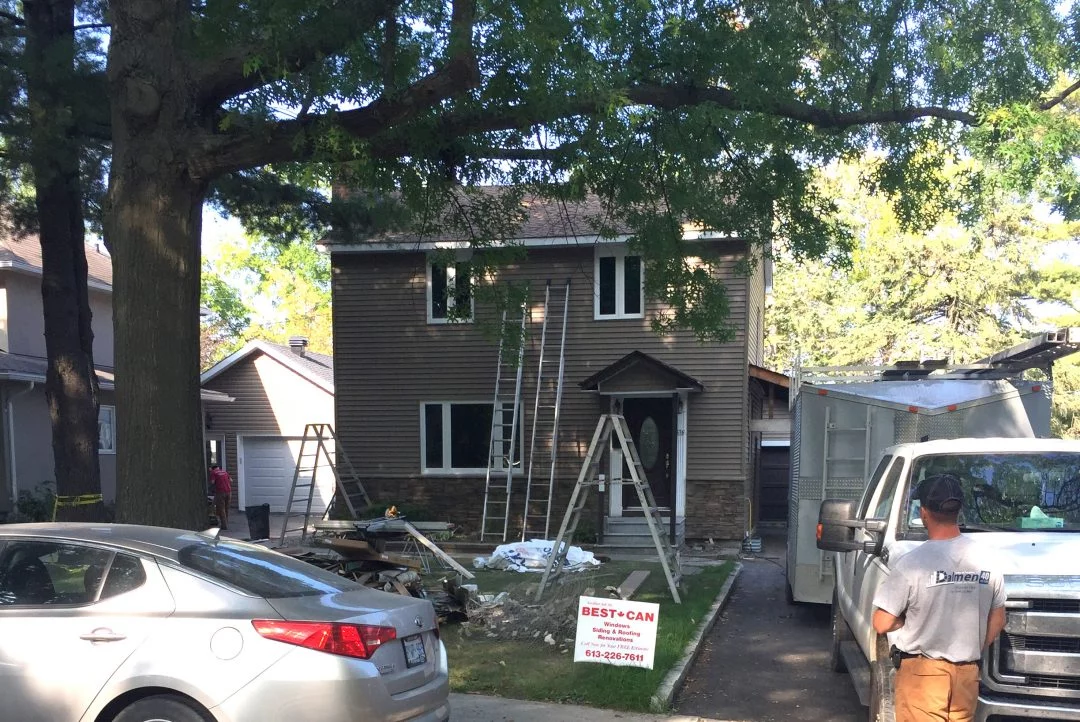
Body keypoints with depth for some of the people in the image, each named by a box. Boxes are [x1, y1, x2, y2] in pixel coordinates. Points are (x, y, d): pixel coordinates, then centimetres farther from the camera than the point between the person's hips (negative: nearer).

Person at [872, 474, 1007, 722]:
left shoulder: (912, 563, -17)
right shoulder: (984, 559, 0)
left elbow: (882, 624, -15)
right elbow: (997, 620, 11)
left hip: (922, 673, -5)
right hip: (967, 674, 5)